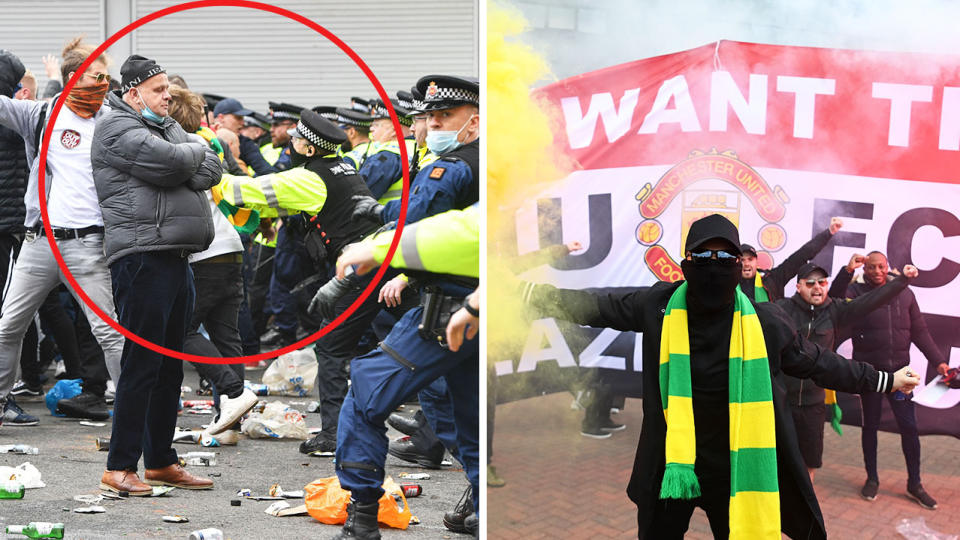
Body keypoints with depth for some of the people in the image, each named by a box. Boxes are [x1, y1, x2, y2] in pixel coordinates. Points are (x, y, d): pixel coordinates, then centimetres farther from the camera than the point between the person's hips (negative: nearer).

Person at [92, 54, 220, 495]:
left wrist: (180, 166, -9)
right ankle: (119, 467, -5)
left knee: (170, 365, 12)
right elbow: (168, 162, -19)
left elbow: (211, 172, 9)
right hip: (142, 256, -9)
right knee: (142, 363, -9)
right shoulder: (117, 129, -5)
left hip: (176, 257, 9)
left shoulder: (169, 127, 22)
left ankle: (160, 462, 20)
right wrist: (194, 153, 1)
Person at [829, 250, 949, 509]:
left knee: (909, 426, 1)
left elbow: (919, 332, 9)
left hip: (898, 370, 2)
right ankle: (872, 479, 23)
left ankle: (914, 484, 12)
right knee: (870, 425, 9)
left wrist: (938, 361, 3)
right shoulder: (856, 292, -3)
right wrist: (847, 271, -37)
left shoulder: (905, 294, 6)